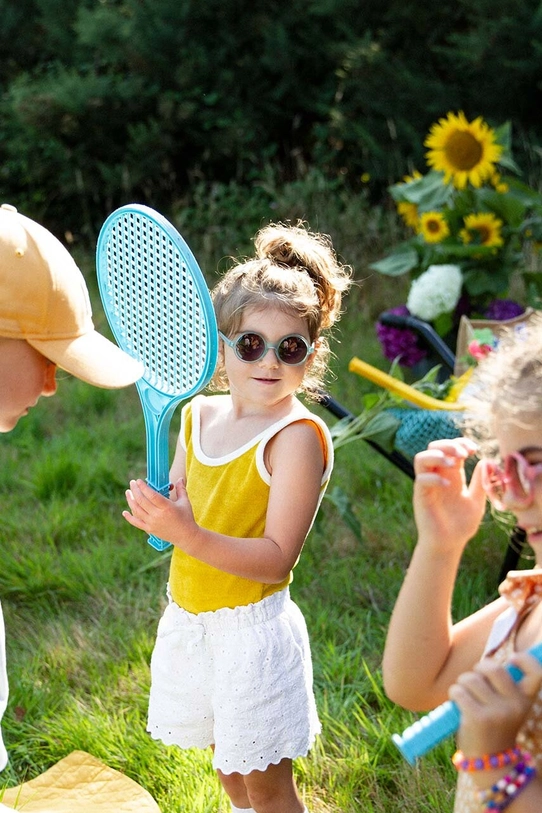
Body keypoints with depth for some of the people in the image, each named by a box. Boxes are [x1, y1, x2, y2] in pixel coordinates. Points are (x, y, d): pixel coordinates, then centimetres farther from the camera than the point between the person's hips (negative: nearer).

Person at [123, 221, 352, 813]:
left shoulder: (298, 435, -19)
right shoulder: (198, 414, 2)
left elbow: (277, 559, -23)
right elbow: (175, 508, 10)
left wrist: (189, 536, -34)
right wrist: (157, 508, -13)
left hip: (251, 626, -7)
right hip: (187, 619, 7)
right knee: (227, 764, 25)